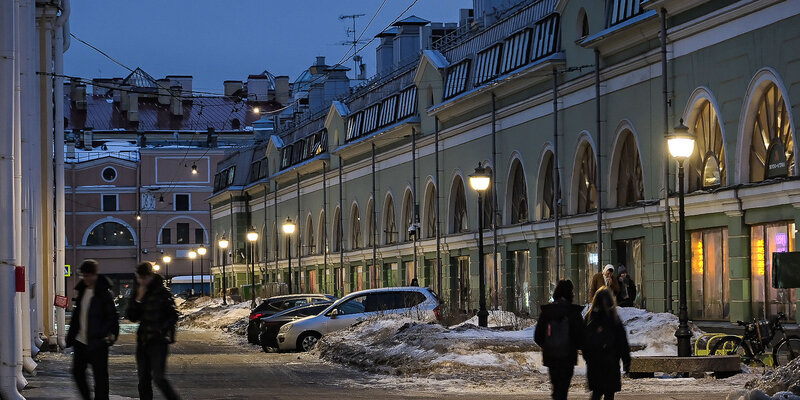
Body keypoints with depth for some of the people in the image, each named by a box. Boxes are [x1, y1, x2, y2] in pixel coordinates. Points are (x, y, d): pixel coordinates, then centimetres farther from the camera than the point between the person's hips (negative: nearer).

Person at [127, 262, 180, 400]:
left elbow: (173, 316, -5)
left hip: (158, 340, -6)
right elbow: (131, 317, 6)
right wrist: (138, 299, -6)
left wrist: (161, 328, -17)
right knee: (143, 379, 8)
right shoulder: (138, 292, 10)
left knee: (158, 377, -15)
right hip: (142, 340, 6)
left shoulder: (162, 292, -7)